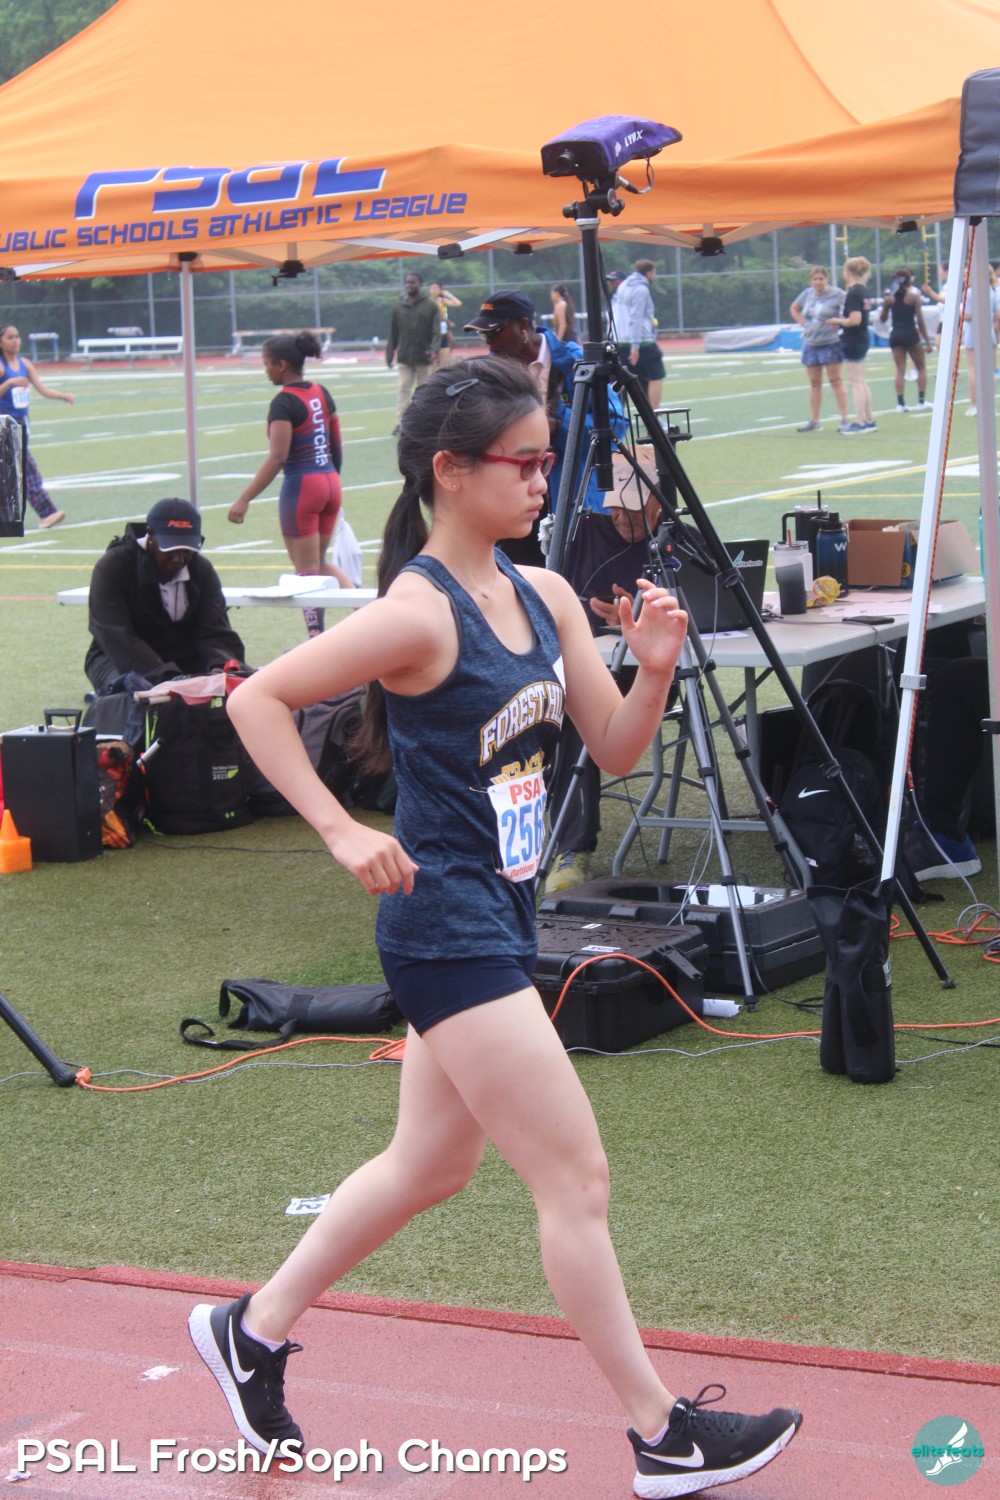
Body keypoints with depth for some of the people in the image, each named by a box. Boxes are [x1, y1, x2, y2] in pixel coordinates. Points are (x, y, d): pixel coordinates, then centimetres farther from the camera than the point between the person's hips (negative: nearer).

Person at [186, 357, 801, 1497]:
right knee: (576, 1176, -4)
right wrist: (342, 833, -20)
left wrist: (654, 668, -10)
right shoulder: (417, 613, -17)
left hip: (499, 916, 9)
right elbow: (256, 698, -17)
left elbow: (615, 749, 8)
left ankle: (252, 1329, 37)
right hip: (445, 923, -9)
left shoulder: (544, 596, 6)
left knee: (431, 1166, 21)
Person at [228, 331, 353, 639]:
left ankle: (318, 638, 6)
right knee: (320, 562, 20)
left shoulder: (284, 403, -14)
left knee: (308, 569, 2)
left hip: (301, 486, -8)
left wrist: (244, 499, -21)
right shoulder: (321, 393, 8)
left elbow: (277, 456, -21)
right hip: (331, 483, 8)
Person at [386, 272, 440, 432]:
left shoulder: (431, 306, 0)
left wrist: (434, 349, -20)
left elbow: (436, 331, -5)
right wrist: (389, 354, 7)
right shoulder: (399, 307, 8)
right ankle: (400, 423, -10)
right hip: (404, 357, 1)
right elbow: (393, 333, 10)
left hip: (423, 357, -1)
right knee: (404, 389, -6)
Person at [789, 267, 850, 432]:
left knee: (835, 381, -6)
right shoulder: (807, 293, 8)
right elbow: (794, 308, 23)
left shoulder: (837, 294, -9)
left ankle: (845, 420, -4)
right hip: (810, 344, 6)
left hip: (830, 343, -6)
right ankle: (814, 422, 16)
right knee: (814, 383, 10)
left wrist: (839, 322, -15)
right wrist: (803, 323, 10)